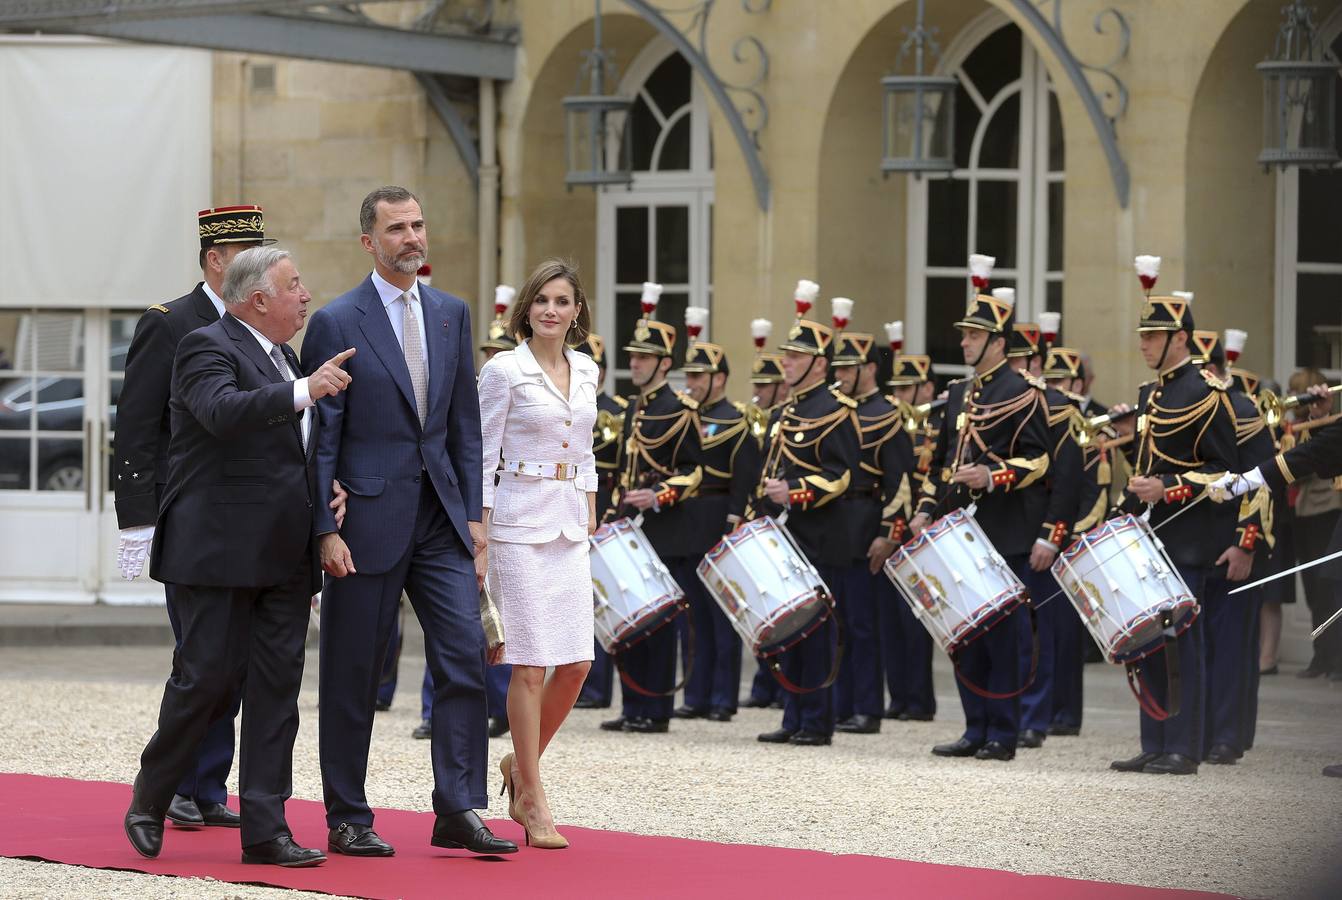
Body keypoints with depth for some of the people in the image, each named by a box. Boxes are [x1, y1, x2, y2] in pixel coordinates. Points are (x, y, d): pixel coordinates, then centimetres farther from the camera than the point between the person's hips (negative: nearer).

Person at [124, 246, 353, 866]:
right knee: (207, 677, -7)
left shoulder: (284, 360, 20)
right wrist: (304, 391, -33)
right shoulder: (207, 347, -7)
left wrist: (328, 489, 17)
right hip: (218, 552, -8)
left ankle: (265, 831, 2)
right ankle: (149, 800, 14)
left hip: (284, 555, 8)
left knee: (277, 687, 2)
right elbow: (223, 412, -28)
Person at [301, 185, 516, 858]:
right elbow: (320, 438, -6)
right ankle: (347, 819, 12)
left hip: (440, 518, 4)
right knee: (352, 674, 3)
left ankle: (458, 812, -1)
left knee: (465, 653, -5)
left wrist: (472, 515, 7)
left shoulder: (451, 314, 11)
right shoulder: (336, 322, -5)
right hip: (368, 518, -4)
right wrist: (325, 530, -11)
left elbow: (464, 424, 13)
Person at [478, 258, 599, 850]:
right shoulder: (503, 370, -6)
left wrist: (589, 519, 14)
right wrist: (478, 546, -10)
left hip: (569, 528, 6)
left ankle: (520, 764, 23)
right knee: (530, 664, -4)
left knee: (577, 662, 2)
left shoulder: (585, 371, 11)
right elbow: (483, 460, -7)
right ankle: (533, 800, 4)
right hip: (519, 523, -6)